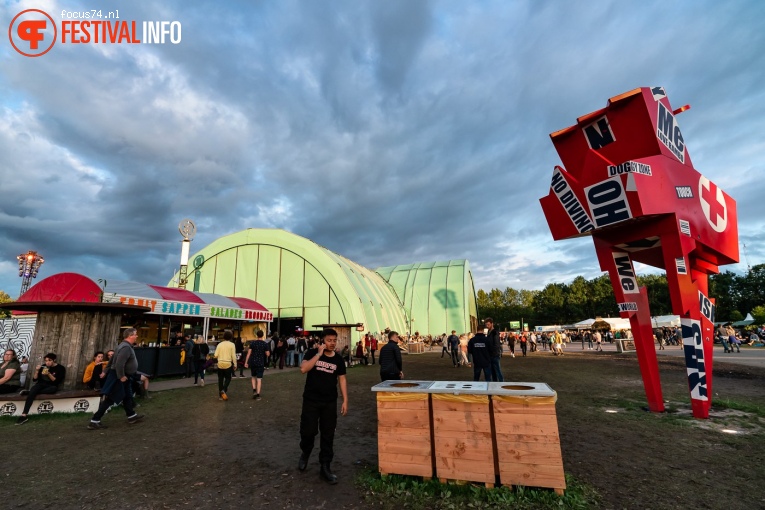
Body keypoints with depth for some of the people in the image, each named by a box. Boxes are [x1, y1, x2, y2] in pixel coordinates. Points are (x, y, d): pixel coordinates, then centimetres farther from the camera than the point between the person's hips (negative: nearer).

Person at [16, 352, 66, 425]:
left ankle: (29, 392, -25)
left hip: (51, 386, -2)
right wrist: (37, 371, -8)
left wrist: (48, 374, -21)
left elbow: (56, 381, -9)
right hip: (41, 384, 3)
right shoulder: (43, 366, 10)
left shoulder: (60, 368, -1)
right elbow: (34, 379, 9)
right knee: (32, 392, -32)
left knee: (54, 388, -39)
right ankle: (24, 415, -37)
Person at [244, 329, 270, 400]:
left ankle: (254, 390, 5)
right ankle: (258, 394, 0)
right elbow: (267, 354, -4)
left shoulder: (252, 343, -3)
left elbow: (249, 353, -4)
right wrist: (268, 352, 17)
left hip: (252, 362, 2)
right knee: (259, 378, 3)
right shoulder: (265, 344, -6)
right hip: (260, 363, -1)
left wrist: (246, 362, 1)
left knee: (254, 377, 20)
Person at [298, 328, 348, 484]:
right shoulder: (312, 353, -6)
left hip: (330, 402, 2)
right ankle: (305, 453, 36)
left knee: (328, 435, 7)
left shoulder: (338, 359, 1)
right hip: (311, 400, -2)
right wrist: (319, 354, -24)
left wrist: (345, 401, 1)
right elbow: (303, 369, -21)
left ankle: (325, 467, 21)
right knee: (308, 431, 3)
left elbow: (342, 380, 5)